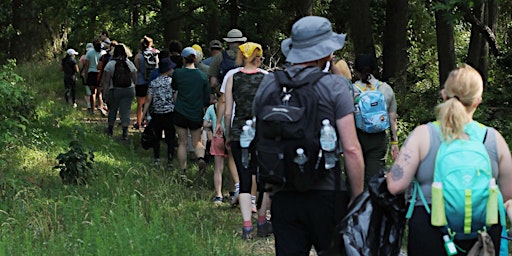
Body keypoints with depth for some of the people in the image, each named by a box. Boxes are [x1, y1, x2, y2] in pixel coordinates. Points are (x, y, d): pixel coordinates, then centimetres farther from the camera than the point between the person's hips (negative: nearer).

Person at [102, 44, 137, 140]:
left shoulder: (110, 64, -7)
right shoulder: (130, 64, 1)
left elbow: (106, 81, -7)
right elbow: (135, 79, 7)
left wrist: (105, 92, 0)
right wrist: (133, 89, 19)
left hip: (114, 91, -1)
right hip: (129, 90, 1)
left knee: (113, 109, 16)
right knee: (125, 111, 1)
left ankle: (110, 130, 28)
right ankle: (125, 133, -6)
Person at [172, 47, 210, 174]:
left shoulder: (177, 73, -6)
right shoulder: (203, 76, -3)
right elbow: (207, 99, 2)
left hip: (180, 113, -1)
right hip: (197, 115, 1)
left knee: (182, 143, 10)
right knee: (197, 142, 14)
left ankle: (183, 171, 13)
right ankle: (201, 158, -15)